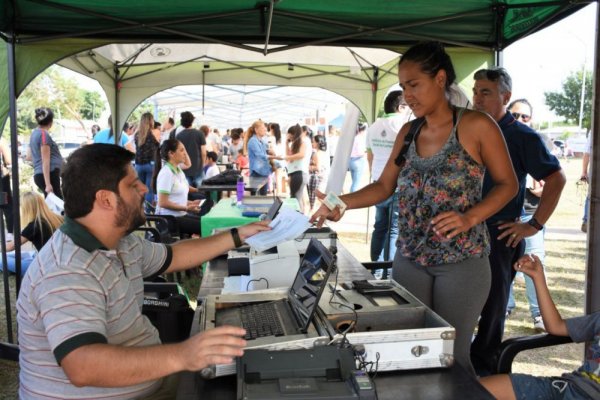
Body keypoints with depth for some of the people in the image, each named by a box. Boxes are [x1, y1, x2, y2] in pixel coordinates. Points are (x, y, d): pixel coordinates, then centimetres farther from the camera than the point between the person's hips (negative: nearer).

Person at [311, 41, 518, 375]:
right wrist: (343, 202, -7)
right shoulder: (408, 132, 8)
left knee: (451, 353, 5)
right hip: (410, 258, 5)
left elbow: (508, 183, -3)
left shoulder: (476, 126, -8)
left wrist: (469, 218, -19)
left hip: (463, 260, -4)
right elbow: (385, 186, 9)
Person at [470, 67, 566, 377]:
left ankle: (483, 369, 23)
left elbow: (556, 179, -8)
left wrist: (534, 225, -11)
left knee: (491, 307, 7)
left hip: (500, 236, -5)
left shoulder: (522, 137, -7)